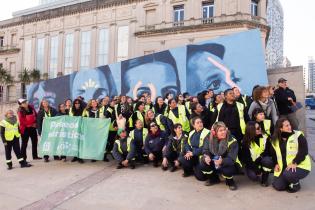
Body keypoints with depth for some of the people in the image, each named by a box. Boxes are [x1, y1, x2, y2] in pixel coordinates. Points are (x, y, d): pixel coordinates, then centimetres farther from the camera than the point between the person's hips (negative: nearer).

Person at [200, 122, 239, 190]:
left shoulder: (232, 141, -24)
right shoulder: (209, 139, -13)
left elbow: (231, 159, -29)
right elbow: (205, 151, -12)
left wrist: (222, 161, -49)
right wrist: (206, 157, -37)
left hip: (228, 164, -4)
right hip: (214, 163, 4)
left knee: (226, 170, -35)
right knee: (203, 162, -20)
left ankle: (230, 181, 4)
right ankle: (214, 179, 9)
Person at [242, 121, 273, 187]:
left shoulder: (265, 137, -9)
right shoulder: (246, 142, -13)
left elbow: (268, 152, -8)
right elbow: (246, 158, -13)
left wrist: (259, 158, -26)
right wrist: (256, 170, -19)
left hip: (262, 161, 1)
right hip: (252, 164, -1)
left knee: (267, 160, -32)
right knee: (253, 176, -27)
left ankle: (264, 179, -5)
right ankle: (259, 175, 13)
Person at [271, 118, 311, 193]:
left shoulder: (298, 136, -12)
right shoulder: (275, 139, 3)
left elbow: (303, 151, -18)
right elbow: (274, 153, 15)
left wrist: (294, 163, -26)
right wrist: (276, 164, 1)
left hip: (300, 166, -5)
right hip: (283, 167, 5)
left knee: (288, 174, -34)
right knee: (278, 186, -3)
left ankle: (296, 184, 0)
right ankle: (291, 181, 27)